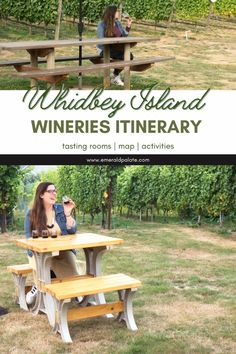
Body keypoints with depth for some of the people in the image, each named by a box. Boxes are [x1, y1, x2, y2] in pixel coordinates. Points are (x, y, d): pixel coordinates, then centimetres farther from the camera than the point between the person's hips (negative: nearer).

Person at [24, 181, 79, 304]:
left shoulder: (61, 209, 4)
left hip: (63, 251, 2)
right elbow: (29, 238, -1)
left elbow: (72, 231, -1)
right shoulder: (31, 214, 0)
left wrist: (68, 213, -14)